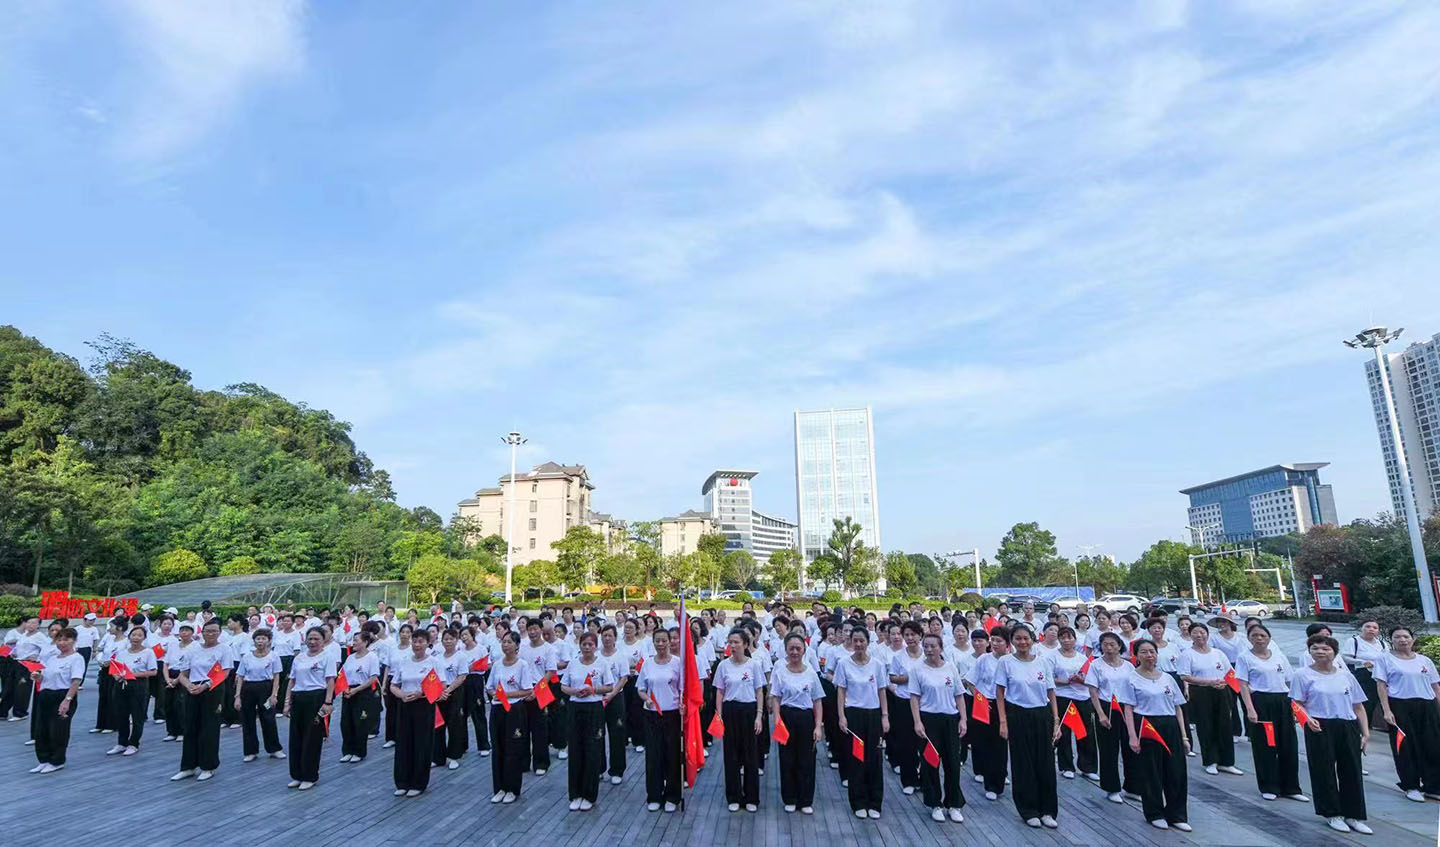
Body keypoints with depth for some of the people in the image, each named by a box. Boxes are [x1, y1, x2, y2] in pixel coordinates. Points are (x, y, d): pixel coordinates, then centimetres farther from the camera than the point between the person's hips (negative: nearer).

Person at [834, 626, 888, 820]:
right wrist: (842, 716, -8)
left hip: (873, 714, 1)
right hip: (853, 714, -1)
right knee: (855, 758, 4)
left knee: (874, 758, 4)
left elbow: (881, 692, 6)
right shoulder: (844, 664, -3)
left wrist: (885, 716, 0)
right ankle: (859, 803, 16)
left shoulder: (877, 664, 1)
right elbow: (841, 692, -1)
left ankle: (874, 803, 17)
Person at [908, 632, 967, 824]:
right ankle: (935, 805, 18)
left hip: (950, 719, 2)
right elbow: (914, 698, -4)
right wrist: (917, 722, -12)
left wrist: (963, 719, 1)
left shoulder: (951, 668, 4)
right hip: (929, 720, -2)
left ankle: (953, 805, 19)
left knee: (953, 762, 5)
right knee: (930, 762, 4)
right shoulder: (917, 670, -4)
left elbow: (959, 696, 8)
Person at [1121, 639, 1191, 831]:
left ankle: (1176, 815, 19)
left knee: (1176, 772, 4)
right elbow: (1128, 710, -6)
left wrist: (1183, 736, 9)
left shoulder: (1168, 678, 11)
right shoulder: (1132, 680, -2)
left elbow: (1177, 708, 13)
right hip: (1147, 729, -4)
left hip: (1170, 727, 4)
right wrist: (1132, 736, -14)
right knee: (1150, 773, 3)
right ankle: (1155, 815, 18)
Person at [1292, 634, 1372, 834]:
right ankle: (1332, 814, 15)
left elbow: (1358, 707, 13)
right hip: (1320, 728, -3)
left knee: (1352, 771, 5)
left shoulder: (1346, 676, 11)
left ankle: (1353, 816, 17)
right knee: (1324, 771, 2)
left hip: (1348, 727, 3)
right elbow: (1297, 704, -3)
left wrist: (1365, 733, 6)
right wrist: (1308, 719, -21)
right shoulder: (1303, 675, 0)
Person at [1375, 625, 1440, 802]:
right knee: (1405, 747, 1)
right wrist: (1386, 710, -12)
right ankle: (1411, 787, 11)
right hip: (1400, 707, -4)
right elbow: (1381, 686, -4)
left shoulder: (1425, 660, 14)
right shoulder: (1385, 660, 2)